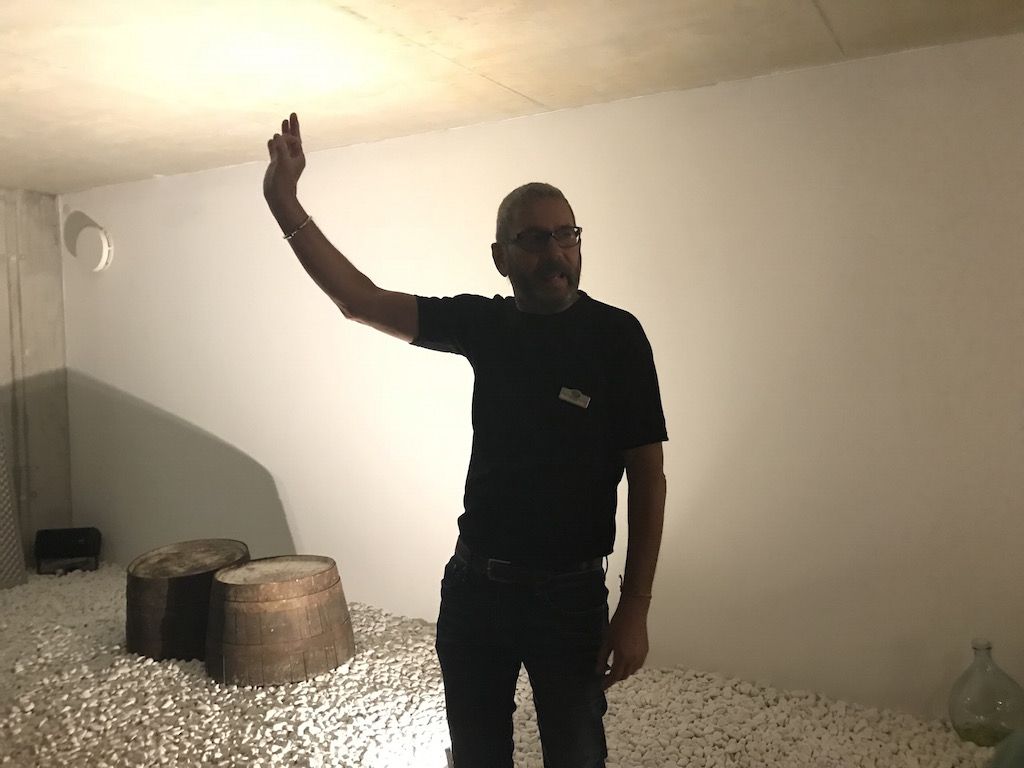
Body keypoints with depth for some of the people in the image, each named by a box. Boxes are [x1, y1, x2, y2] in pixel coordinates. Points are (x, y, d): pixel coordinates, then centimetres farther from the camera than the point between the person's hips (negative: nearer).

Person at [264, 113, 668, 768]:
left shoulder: (616, 336, -11)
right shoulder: (486, 324, -1)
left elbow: (648, 477, -10)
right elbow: (359, 300, -4)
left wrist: (635, 611, -13)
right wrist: (284, 202, -12)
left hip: (570, 595, -3)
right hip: (473, 584, 4)